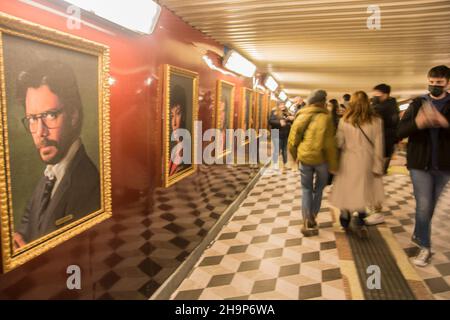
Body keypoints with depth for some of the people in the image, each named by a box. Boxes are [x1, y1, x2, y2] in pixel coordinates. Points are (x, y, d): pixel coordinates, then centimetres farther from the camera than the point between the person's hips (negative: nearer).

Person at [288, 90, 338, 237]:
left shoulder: (300, 116, 4)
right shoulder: (325, 117, -10)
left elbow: (292, 140, 5)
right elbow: (329, 143, -13)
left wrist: (296, 156, 20)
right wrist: (333, 165, -6)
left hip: (304, 158, 3)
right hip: (321, 158, -3)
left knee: (307, 189, 14)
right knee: (319, 188, 18)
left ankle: (307, 222, 6)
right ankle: (312, 218, 25)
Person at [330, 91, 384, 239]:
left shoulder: (345, 120, -5)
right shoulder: (376, 120, -4)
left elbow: (339, 142, 0)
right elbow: (378, 146, -4)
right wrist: (378, 167, 1)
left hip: (348, 161, 0)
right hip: (366, 162, 0)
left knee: (348, 190, 13)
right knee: (362, 190, 15)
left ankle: (345, 220, 26)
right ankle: (360, 220, 3)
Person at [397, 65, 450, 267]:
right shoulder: (417, 104, 1)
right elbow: (400, 131, -6)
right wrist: (417, 123, -26)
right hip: (420, 163, -1)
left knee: (430, 205, 15)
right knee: (423, 205, -3)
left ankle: (418, 236, 36)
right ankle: (425, 247, 11)